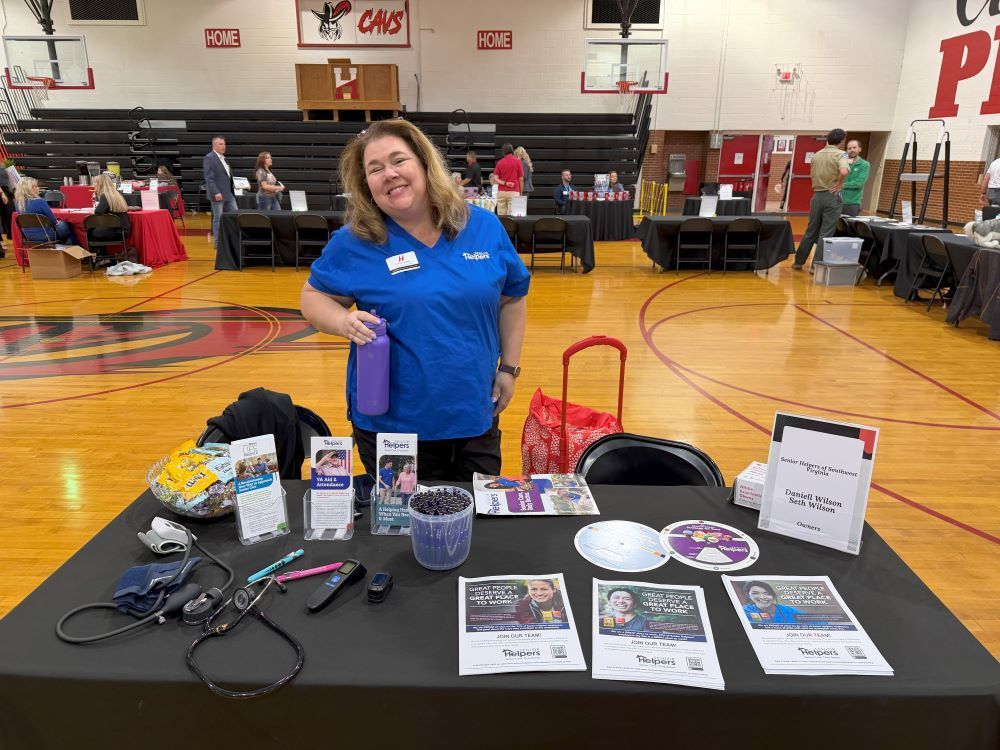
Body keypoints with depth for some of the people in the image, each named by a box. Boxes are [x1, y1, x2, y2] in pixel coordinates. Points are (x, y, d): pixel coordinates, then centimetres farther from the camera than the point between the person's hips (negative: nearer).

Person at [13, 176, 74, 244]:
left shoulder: (17, 203, -2)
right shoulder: (39, 202, -22)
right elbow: (53, 221, -11)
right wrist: (57, 222, 9)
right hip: (44, 236, -7)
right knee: (66, 226, 16)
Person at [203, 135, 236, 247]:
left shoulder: (223, 158, 15)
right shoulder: (209, 158, -10)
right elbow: (209, 178, -16)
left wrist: (232, 190, 15)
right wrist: (216, 193, -23)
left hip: (229, 193, 8)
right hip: (218, 194, -8)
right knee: (218, 218, -1)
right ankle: (218, 242, 7)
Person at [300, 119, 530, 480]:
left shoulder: (485, 227, -1)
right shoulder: (354, 243, -7)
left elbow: (512, 298, 9)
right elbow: (314, 296, 2)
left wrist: (508, 367, 6)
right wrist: (345, 322, -19)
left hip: (476, 416, 3)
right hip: (390, 421, -2)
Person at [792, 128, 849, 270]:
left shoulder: (817, 155, 9)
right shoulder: (840, 154, -10)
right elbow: (844, 171, -27)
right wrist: (839, 183, -12)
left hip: (817, 195, 5)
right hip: (832, 196, -5)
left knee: (811, 231, 15)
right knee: (825, 234, -1)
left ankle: (798, 261, 20)